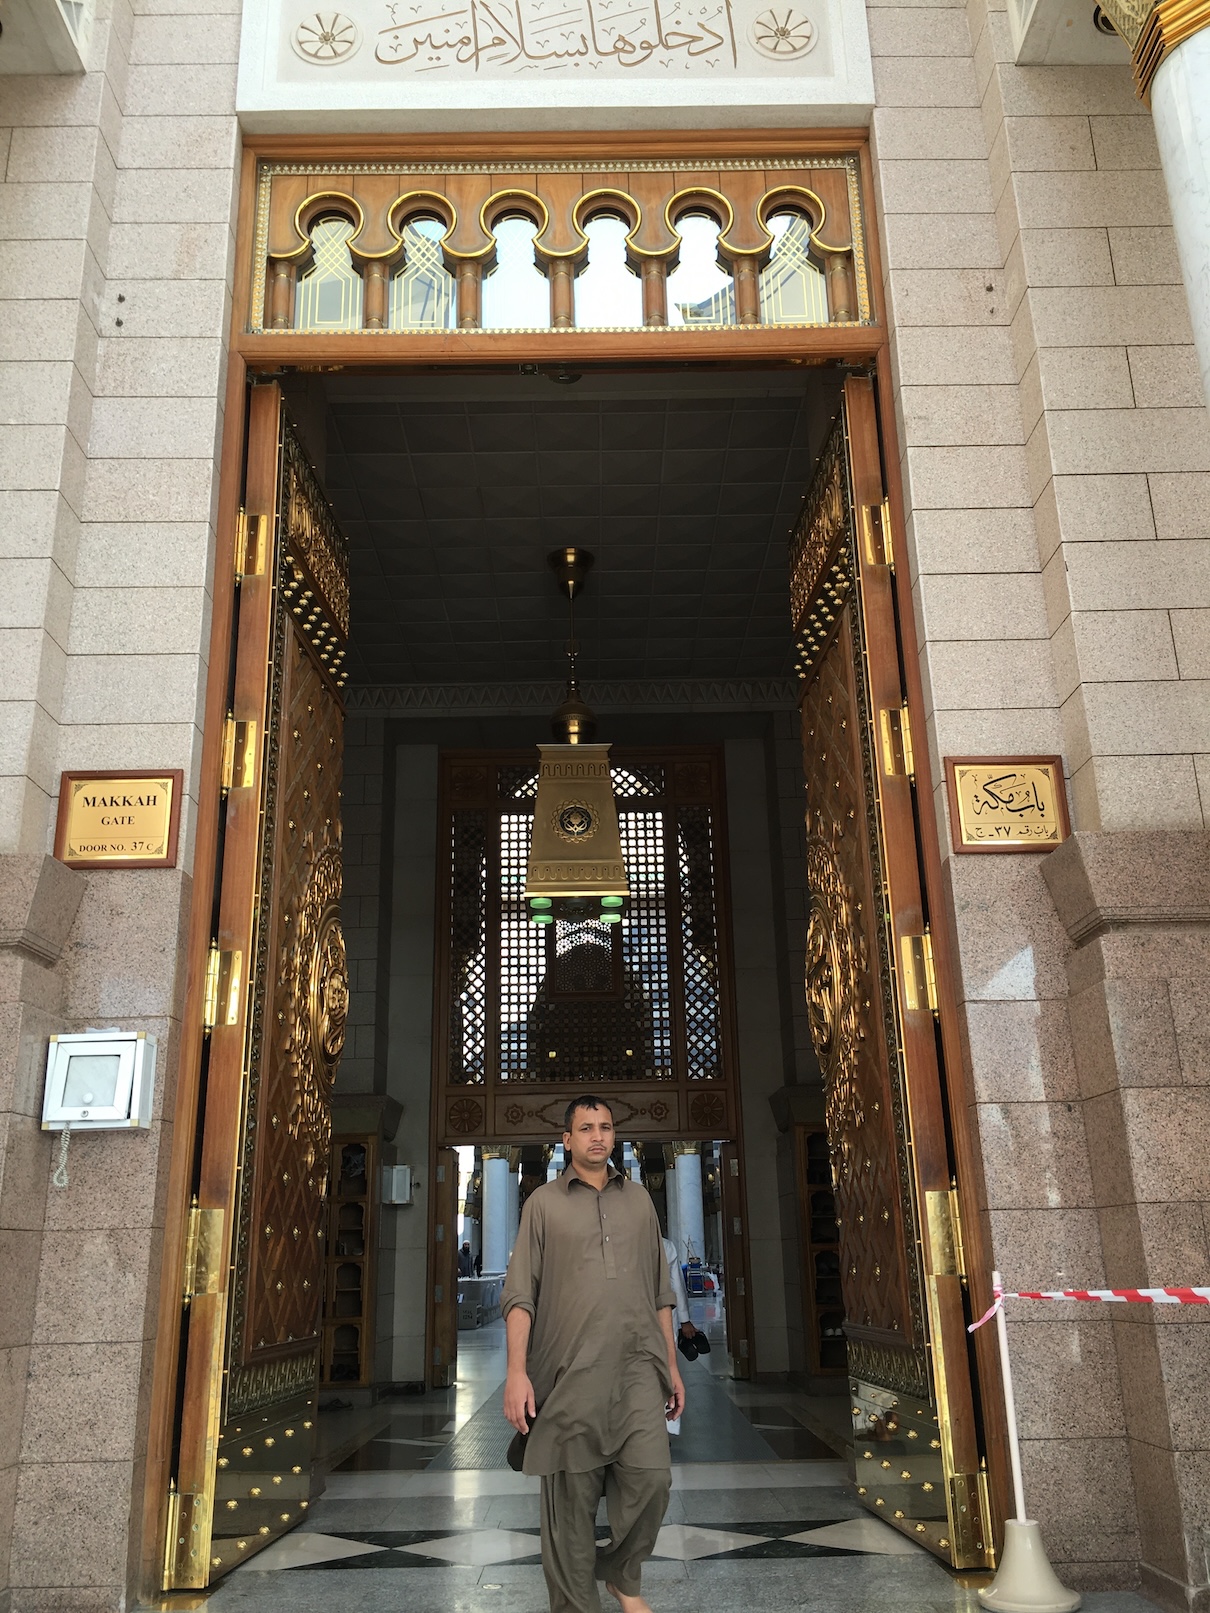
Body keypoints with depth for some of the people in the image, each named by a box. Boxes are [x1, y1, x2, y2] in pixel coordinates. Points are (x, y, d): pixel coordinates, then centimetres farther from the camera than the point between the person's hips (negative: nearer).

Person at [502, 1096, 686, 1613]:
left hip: (637, 1364, 2)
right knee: (571, 1497, 2)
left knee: (651, 1476, -9)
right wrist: (517, 1371, -10)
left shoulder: (639, 1200, 14)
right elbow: (520, 1294, -1)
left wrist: (672, 1365, 15)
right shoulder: (544, 1202, 5)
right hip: (570, 1370, -2)